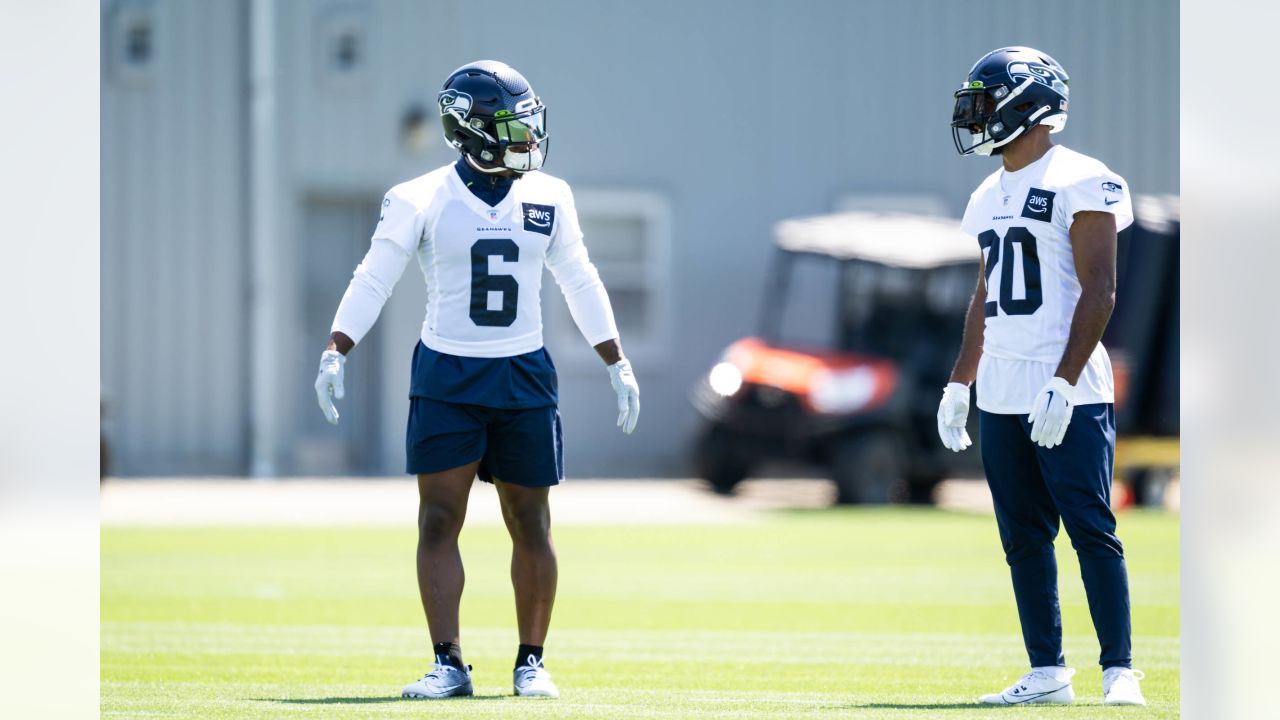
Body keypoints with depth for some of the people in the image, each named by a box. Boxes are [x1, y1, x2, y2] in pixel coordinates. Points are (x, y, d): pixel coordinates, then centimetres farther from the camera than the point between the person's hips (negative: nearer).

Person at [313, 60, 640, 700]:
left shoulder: (548, 200, 5)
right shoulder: (420, 201, -5)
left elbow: (581, 285, 15)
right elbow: (373, 281, -3)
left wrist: (617, 363, 15)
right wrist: (334, 353, -13)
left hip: (523, 379, 2)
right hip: (445, 377, -2)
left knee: (530, 525, 4)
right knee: (438, 521, -6)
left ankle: (531, 662, 12)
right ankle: (448, 664, -2)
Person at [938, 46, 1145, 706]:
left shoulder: (1079, 182, -9)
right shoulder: (989, 198, 16)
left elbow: (1099, 292, -14)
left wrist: (1064, 383, -20)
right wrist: (959, 385, 20)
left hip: (1067, 396, -8)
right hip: (1001, 398, 8)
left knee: (1090, 529, -8)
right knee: (1023, 537, 8)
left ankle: (1120, 671, -6)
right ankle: (1047, 674, 12)